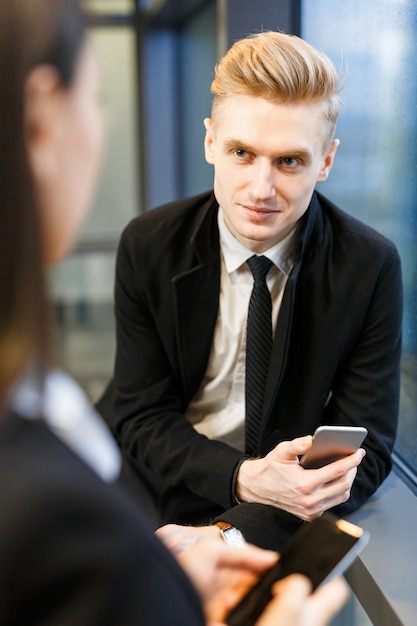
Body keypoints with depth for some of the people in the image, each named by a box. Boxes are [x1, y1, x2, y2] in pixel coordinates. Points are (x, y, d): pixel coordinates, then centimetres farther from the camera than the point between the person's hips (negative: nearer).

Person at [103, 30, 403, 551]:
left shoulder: (371, 267, -13)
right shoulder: (148, 247, -9)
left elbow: (366, 450, -12)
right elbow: (142, 417, -7)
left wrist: (229, 536, -26)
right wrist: (245, 478, -27)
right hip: (151, 477, 2)